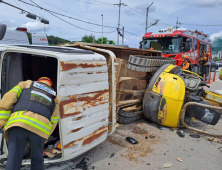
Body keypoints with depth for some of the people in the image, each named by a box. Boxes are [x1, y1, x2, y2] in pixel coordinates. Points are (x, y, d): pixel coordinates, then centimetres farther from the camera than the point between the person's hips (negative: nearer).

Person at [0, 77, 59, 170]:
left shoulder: (26, 84, 29)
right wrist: (42, 140, 32)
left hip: (19, 124, -1)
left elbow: (8, 98, 13)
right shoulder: (54, 97, 31)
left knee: (13, 162, 4)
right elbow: (52, 122, 25)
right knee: (37, 158, 24)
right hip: (40, 129, 1)